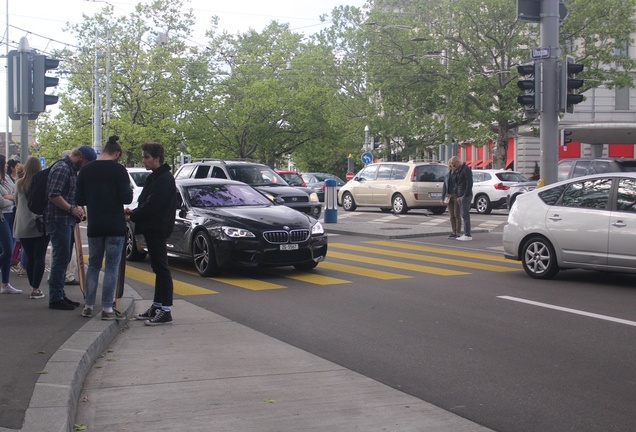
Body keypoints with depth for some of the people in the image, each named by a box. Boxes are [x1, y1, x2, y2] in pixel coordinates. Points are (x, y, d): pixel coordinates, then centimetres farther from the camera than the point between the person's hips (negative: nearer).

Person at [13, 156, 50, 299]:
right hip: (40, 226, -3)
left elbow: (16, 203, 15)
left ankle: (34, 287, 14)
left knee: (29, 257, 11)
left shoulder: (19, 184, 4)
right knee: (39, 257, 1)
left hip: (23, 227, 4)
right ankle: (35, 289, -2)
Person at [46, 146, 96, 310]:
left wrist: (76, 208, 9)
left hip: (66, 221, 10)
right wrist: (72, 209, -17)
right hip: (59, 221, -10)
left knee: (63, 259, 15)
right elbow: (54, 195, -23)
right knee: (61, 259, -8)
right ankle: (55, 298, -3)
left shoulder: (72, 169, 16)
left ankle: (60, 295, 23)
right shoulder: (62, 168, -15)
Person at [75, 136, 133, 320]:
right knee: (112, 266, 1)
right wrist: (130, 191, 7)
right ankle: (107, 308, 0)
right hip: (115, 226, -4)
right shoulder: (118, 169, -10)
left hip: (94, 226, 4)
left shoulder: (86, 170, 4)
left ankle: (88, 306, 15)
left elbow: (79, 200, 6)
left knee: (93, 265, 15)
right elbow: (126, 198, -14)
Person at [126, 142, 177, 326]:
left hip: (158, 229, -11)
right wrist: (134, 211, 3)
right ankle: (157, 306, 21)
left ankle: (166, 311, -7)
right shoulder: (155, 177, 17)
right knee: (158, 268, 14)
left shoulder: (164, 179, -16)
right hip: (152, 228, 11)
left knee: (161, 269, -9)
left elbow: (152, 206, -21)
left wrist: (132, 216, -12)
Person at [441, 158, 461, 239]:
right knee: (451, 215, 7)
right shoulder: (447, 175, 12)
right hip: (449, 196, 6)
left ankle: (458, 233, -1)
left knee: (457, 215, -5)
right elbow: (444, 187, 14)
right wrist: (443, 198, 7)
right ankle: (454, 233, 12)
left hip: (457, 196, -6)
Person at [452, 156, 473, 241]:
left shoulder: (466, 169, -13)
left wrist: (465, 196, -22)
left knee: (465, 215, -9)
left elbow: (469, 183, -19)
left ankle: (468, 235, -8)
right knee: (464, 215, 10)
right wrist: (458, 196, 15)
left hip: (466, 196, -10)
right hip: (461, 196, 10)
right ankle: (466, 234, 13)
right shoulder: (460, 170, 17)